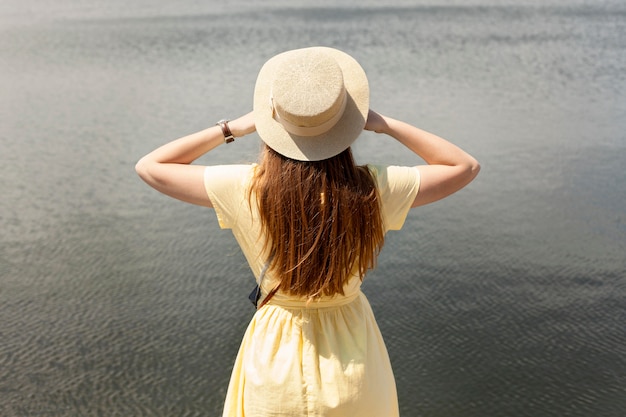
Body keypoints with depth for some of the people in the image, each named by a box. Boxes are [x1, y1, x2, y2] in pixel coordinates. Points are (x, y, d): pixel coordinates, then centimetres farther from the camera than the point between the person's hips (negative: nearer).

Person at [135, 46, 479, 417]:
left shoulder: (246, 189, -20)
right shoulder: (371, 190, -18)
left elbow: (150, 166, -6)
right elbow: (466, 167, -3)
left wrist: (234, 128, -5)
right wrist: (384, 124, -6)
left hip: (277, 363, 0)